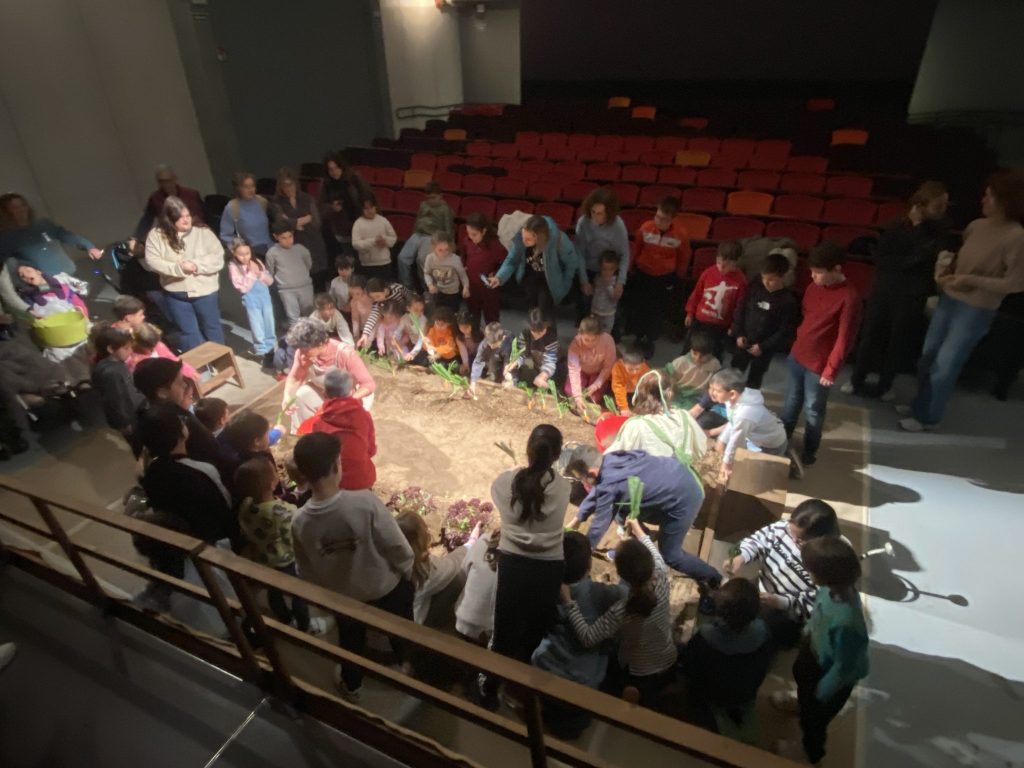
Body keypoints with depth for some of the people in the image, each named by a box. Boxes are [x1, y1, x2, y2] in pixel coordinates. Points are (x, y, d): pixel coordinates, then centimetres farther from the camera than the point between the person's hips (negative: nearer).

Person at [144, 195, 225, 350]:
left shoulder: (202, 232, -7)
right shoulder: (156, 235, -4)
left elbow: (218, 258, -11)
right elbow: (152, 261, -11)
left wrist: (197, 265, -24)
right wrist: (178, 268, -23)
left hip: (204, 291, 0)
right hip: (176, 294, 1)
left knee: (211, 328, 16)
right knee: (188, 332, 13)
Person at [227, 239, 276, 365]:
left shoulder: (257, 262, 4)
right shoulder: (233, 267, -8)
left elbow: (270, 281, 3)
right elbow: (242, 287, -16)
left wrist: (259, 273, -12)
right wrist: (251, 273, -17)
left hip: (265, 294, 4)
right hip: (250, 298, -4)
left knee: (270, 324, 13)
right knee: (258, 328, 1)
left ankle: (271, 349, 29)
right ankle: (263, 352, 14)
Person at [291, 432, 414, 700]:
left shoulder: (300, 522, -23)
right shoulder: (365, 502, -35)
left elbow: (306, 572, -7)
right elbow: (398, 549, -26)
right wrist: (407, 573, -4)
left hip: (343, 597, 2)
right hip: (387, 588, -2)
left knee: (351, 641, 33)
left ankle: (351, 685, 59)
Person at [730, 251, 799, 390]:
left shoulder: (788, 301, -17)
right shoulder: (754, 286, -7)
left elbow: (786, 331, -14)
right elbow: (740, 309, 2)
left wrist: (763, 346, -17)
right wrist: (739, 333, -6)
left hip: (765, 348, -3)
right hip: (743, 341, 3)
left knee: (754, 381, 11)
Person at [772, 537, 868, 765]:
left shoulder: (847, 622, -48)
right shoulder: (835, 587, -27)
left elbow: (843, 667, -30)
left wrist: (821, 693, -13)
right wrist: (807, 631, 15)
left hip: (831, 675, -6)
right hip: (814, 649, 6)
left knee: (814, 718, 26)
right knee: (801, 675, 39)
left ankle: (811, 754, 60)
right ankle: (803, 704, 74)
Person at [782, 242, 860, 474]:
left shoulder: (849, 298, -21)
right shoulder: (813, 288, 0)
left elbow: (844, 339, -19)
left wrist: (831, 370, -17)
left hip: (819, 365, -6)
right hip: (797, 355, 6)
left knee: (812, 411, 9)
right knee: (792, 401, 21)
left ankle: (809, 454, 27)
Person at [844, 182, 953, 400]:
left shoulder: (942, 231, -2)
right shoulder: (896, 227, -7)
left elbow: (928, 257, -14)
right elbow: (881, 259, -9)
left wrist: (919, 227, -16)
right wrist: (910, 260, -20)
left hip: (913, 296, 1)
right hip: (885, 291, -1)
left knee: (899, 341, 9)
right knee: (871, 336, 7)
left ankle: (885, 384, 25)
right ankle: (857, 380, 22)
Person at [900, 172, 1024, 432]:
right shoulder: (976, 226, 1)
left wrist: (972, 280, -22)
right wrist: (948, 270, -3)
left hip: (976, 310, -6)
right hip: (949, 299, 7)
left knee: (945, 364, 1)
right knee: (929, 355, 14)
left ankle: (927, 416, 16)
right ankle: (922, 404, 32)